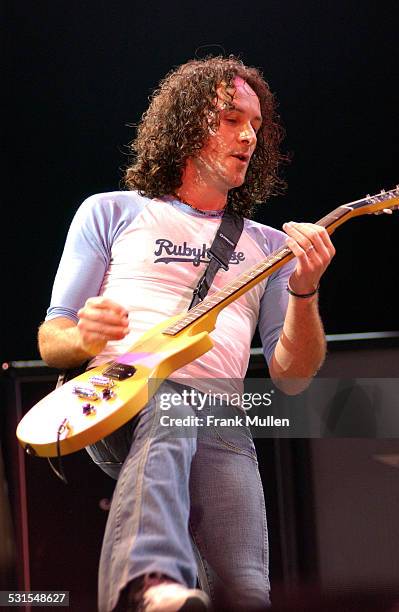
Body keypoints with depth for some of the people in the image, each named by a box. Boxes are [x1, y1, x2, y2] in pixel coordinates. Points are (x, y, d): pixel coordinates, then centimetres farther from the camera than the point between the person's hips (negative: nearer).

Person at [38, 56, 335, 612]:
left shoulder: (270, 246, 23)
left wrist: (304, 292, -5)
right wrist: (84, 338, -11)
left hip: (219, 427, 3)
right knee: (169, 411, -42)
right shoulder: (110, 212, 18)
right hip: (117, 403, -2)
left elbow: (291, 377, 14)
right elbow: (51, 338, 15)